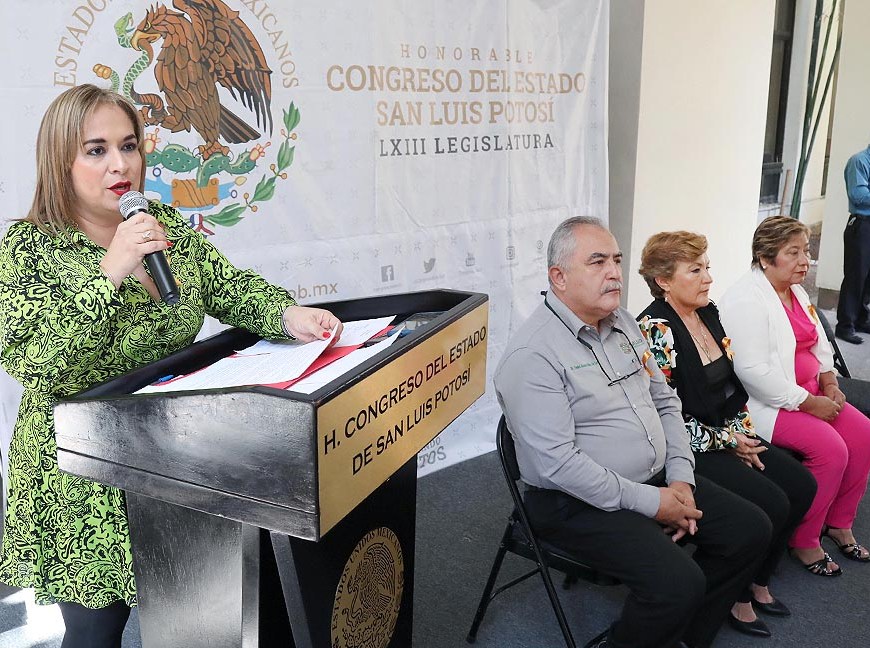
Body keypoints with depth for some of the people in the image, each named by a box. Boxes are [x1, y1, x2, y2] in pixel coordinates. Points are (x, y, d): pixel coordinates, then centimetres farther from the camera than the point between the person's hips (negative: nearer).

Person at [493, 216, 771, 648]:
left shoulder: (622, 324, 8)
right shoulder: (533, 354, -21)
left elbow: (665, 402, 14)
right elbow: (557, 462, -25)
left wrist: (680, 480, -1)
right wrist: (649, 502, -19)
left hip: (657, 480, 9)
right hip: (581, 501, -9)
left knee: (750, 530, 4)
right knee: (680, 583, -25)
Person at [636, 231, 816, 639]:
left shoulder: (708, 313, 7)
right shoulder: (655, 330, -19)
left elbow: (733, 382, 15)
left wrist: (742, 432, 0)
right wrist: (728, 443, -12)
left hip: (728, 434, 9)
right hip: (690, 449, -9)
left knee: (801, 485, -2)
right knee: (771, 504, -18)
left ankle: (758, 581, 16)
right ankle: (735, 597, 6)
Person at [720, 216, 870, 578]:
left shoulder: (795, 291, 12)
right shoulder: (746, 299, -19)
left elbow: (819, 343, 22)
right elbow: (752, 370, -26)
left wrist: (829, 383, 5)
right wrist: (808, 403, -21)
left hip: (810, 393, 10)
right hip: (768, 405, -10)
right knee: (831, 449, -22)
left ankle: (838, 522, 15)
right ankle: (803, 541, -4)